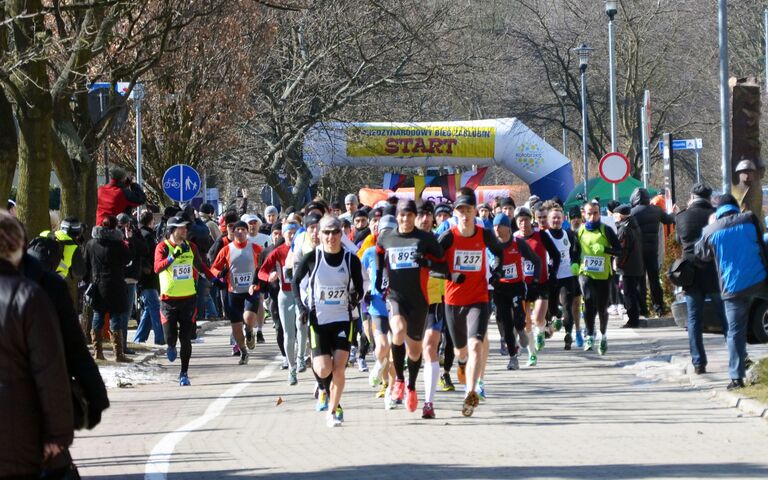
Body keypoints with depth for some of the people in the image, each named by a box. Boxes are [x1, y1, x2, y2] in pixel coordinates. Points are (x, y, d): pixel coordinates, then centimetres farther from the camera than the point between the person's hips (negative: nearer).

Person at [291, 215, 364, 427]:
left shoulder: (351, 259, -4)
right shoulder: (312, 258, -7)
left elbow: (359, 288, 9)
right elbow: (295, 281, 7)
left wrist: (355, 298, -9)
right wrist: (301, 306, -2)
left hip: (343, 320, 1)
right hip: (318, 320, -1)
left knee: (339, 369, -7)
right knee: (324, 370, -8)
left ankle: (333, 411, 8)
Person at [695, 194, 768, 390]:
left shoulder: (710, 231, -1)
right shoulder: (749, 219, -1)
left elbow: (701, 254, 14)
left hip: (733, 288, 0)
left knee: (735, 332, 4)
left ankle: (737, 377, 0)